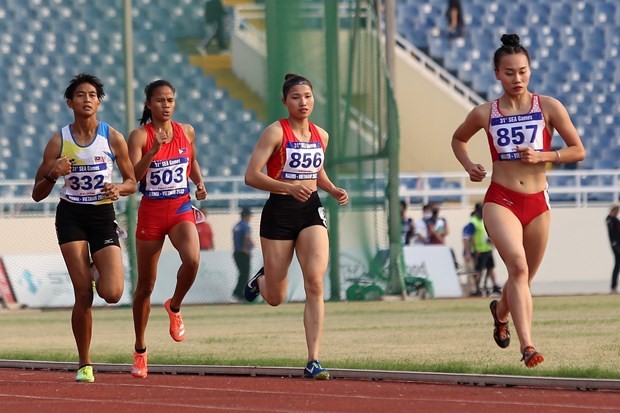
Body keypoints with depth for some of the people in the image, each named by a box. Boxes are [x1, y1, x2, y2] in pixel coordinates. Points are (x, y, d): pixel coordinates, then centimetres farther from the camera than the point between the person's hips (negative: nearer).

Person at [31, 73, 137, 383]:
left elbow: (132, 183, 9)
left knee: (112, 294, -14)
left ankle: (97, 275, 25)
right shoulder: (59, 141, -2)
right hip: (71, 216, -1)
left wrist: (119, 189, -14)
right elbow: (37, 194, 1)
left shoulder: (113, 138, -1)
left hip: (103, 217, 1)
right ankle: (85, 365, 4)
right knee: (83, 296, -10)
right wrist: (52, 174, -20)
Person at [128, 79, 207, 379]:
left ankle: (174, 307, 2)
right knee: (145, 284, 5)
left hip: (181, 208, 2)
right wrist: (154, 150, -30)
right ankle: (140, 349, 22)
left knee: (192, 259, -29)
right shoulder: (140, 136, -7)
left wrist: (199, 183, 6)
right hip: (151, 211, -2)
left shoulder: (186, 132, 6)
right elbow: (131, 176, -18)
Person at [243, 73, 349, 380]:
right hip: (279, 212, -3)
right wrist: (289, 187, -26)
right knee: (275, 298, 6)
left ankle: (313, 362, -18)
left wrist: (333, 190, 7)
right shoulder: (275, 132, -9)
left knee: (315, 283, -18)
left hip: (311, 211, 3)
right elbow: (251, 175, -15)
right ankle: (261, 280, 47)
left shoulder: (320, 136, 8)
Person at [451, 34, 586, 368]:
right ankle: (527, 345, -31)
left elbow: (578, 151, 2)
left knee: (524, 278, 15)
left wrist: (542, 156, -13)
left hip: (537, 203, 2)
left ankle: (500, 311, 51)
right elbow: (458, 139, 22)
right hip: (500, 201, -2)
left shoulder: (548, 108, 0)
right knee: (518, 265, -25)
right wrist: (468, 166, 2)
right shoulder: (485, 114, 2)